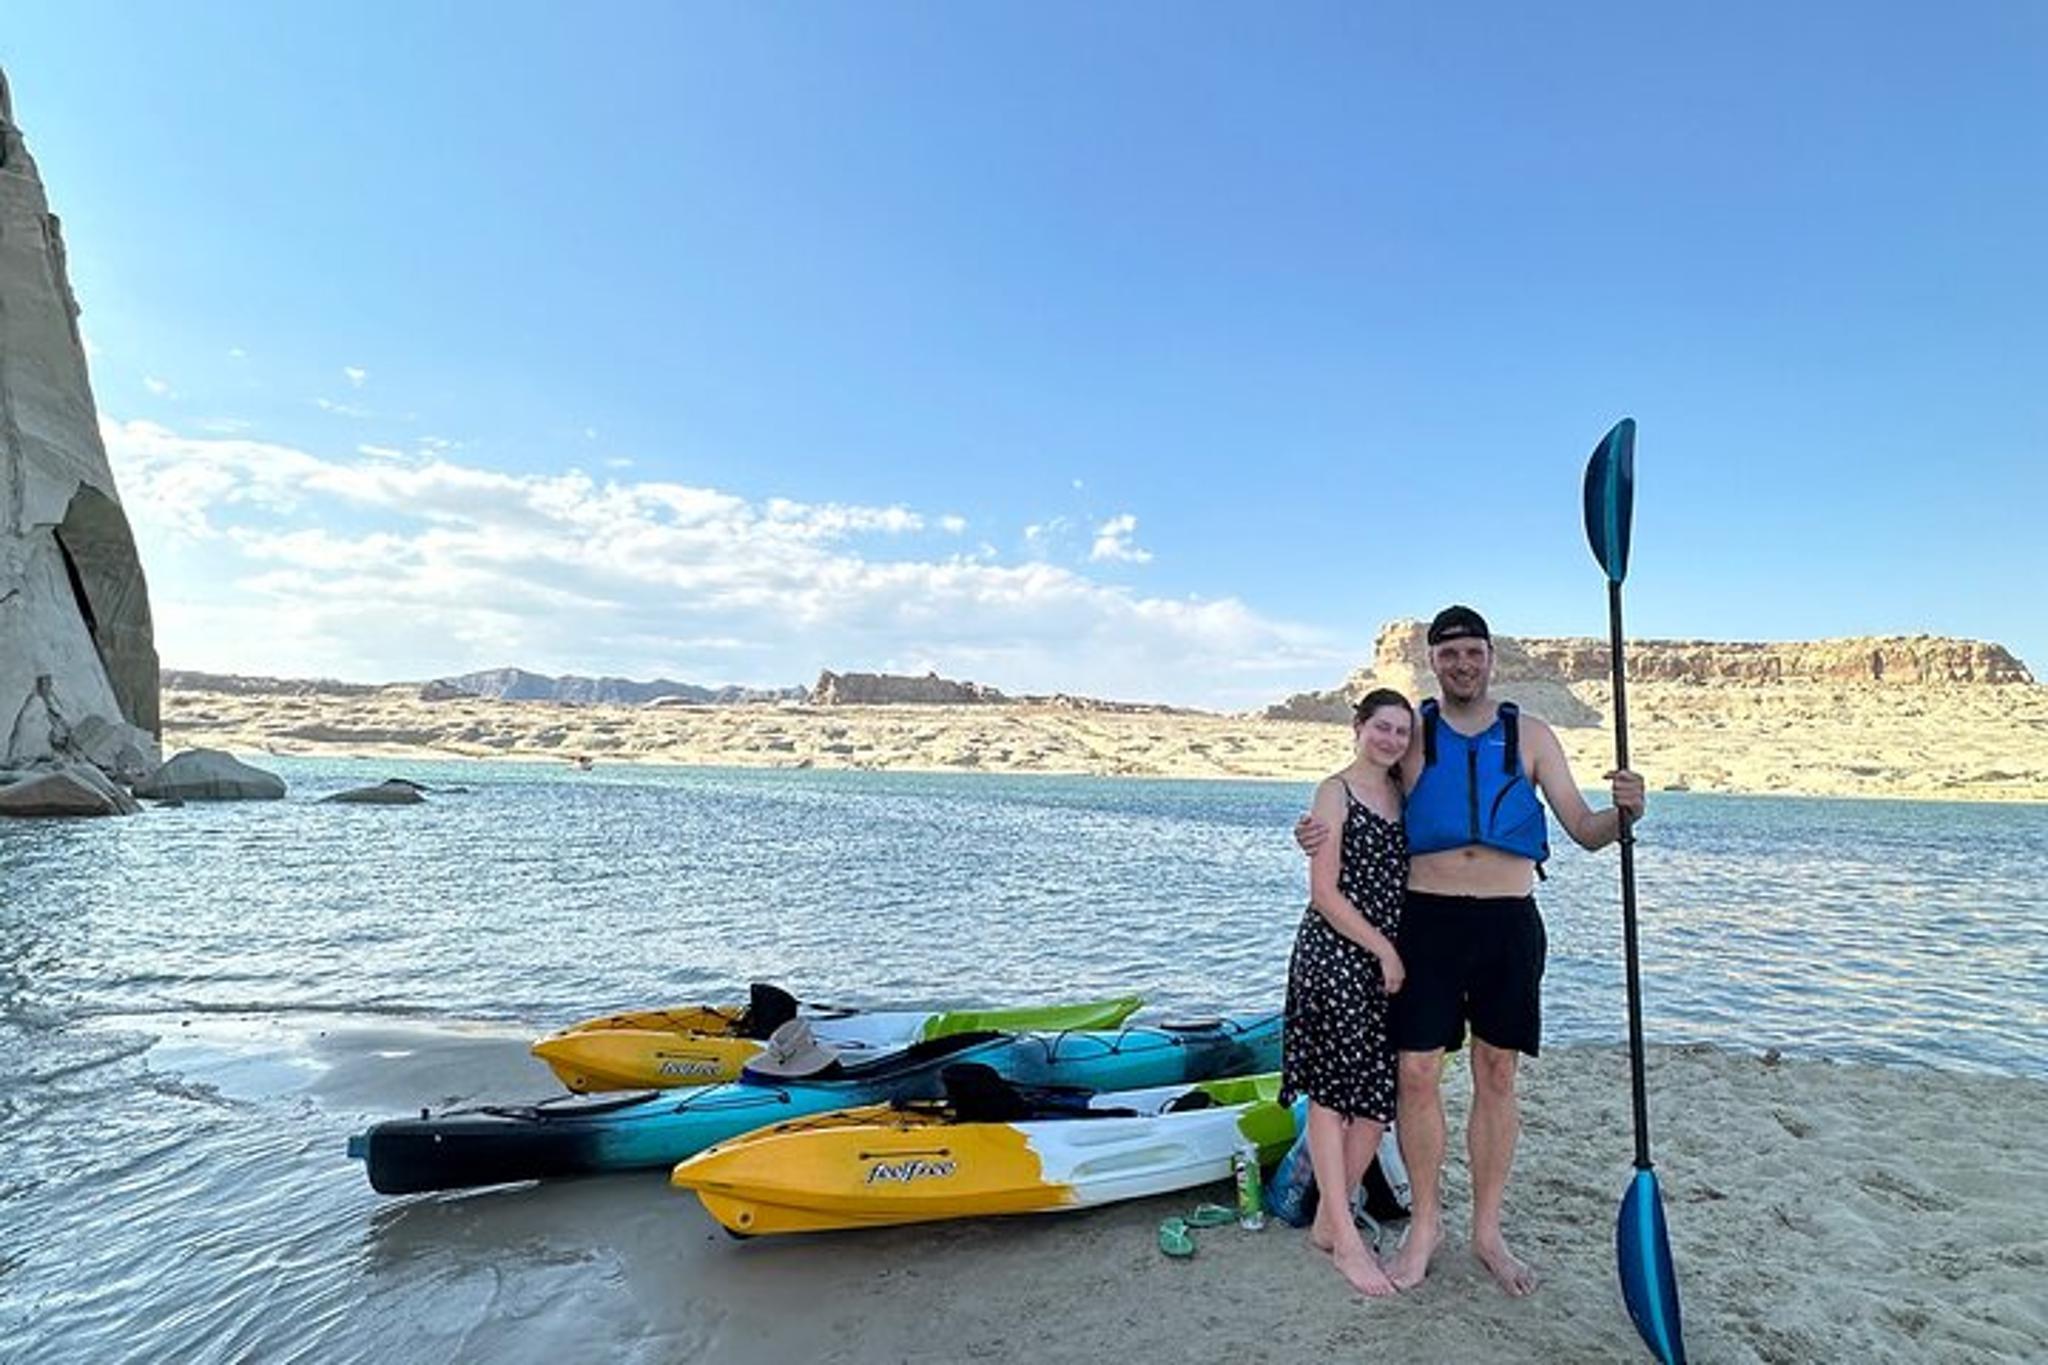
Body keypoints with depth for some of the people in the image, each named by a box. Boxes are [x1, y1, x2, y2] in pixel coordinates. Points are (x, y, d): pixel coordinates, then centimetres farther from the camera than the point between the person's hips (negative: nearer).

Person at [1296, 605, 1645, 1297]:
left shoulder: (1531, 736, 7)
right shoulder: (1413, 737, 5)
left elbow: (1584, 830, 5)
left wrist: (1623, 813, -17)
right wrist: (1322, 836, -14)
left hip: (1509, 922, 1)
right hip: (1427, 920, -1)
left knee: (1497, 1077, 10)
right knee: (1417, 1073, 0)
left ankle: (1488, 1230, 26)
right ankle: (1425, 1224, 21)